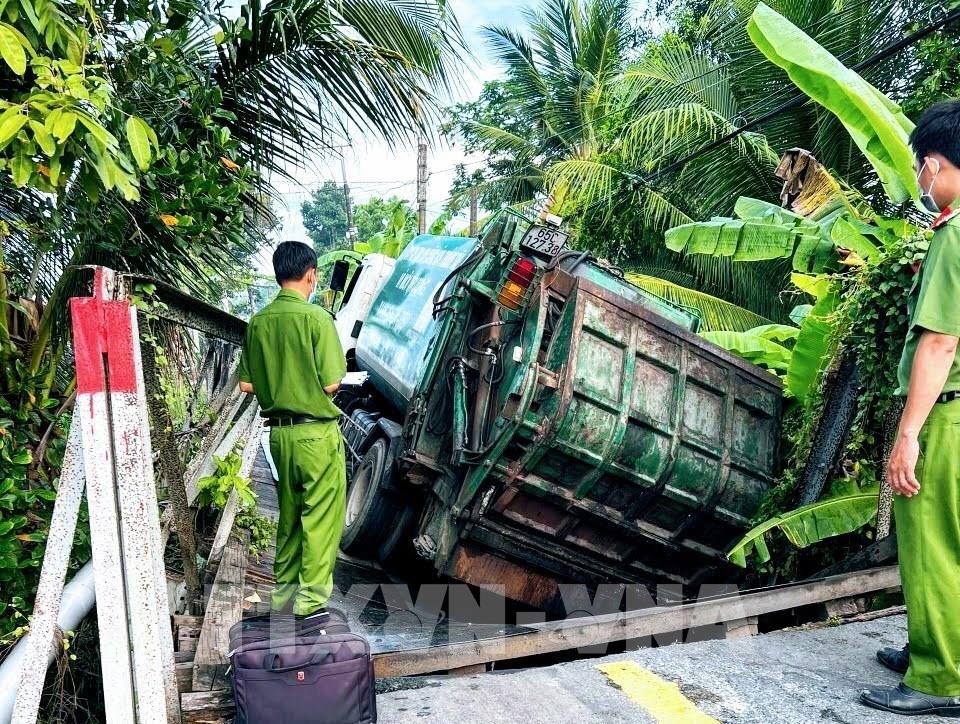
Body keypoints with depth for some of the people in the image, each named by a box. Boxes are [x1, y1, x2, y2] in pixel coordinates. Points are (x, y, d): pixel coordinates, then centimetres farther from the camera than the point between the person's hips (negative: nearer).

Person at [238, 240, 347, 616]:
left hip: (280, 431, 6)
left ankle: (284, 591, 25)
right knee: (321, 515, 4)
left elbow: (246, 384, 6)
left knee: (289, 514, 17)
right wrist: (340, 370, 5)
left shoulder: (258, 321, 3)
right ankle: (312, 595, 7)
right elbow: (331, 384, -16)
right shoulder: (316, 317, -13)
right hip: (317, 430, -6)